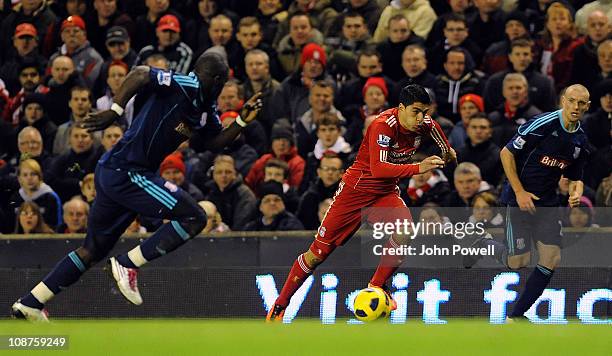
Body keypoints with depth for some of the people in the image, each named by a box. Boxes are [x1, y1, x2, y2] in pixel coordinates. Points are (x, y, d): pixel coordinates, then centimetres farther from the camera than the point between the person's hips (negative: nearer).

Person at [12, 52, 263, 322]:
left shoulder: (205, 110, 14)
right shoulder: (185, 87, -14)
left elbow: (215, 142, 27)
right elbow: (141, 74, -26)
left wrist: (243, 121, 14)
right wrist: (115, 111, -32)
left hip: (112, 174, 10)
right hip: (127, 172, -10)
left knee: (93, 251, 17)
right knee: (193, 217, -11)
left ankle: (29, 304, 20)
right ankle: (127, 265, -9)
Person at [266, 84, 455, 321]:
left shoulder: (425, 124, -7)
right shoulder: (383, 126, -28)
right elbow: (378, 168, -39)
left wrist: (448, 152, 36)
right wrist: (418, 168, -44)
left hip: (386, 190, 5)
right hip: (357, 186, -5)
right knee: (319, 252, -3)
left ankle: (376, 288, -9)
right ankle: (280, 305, 12)